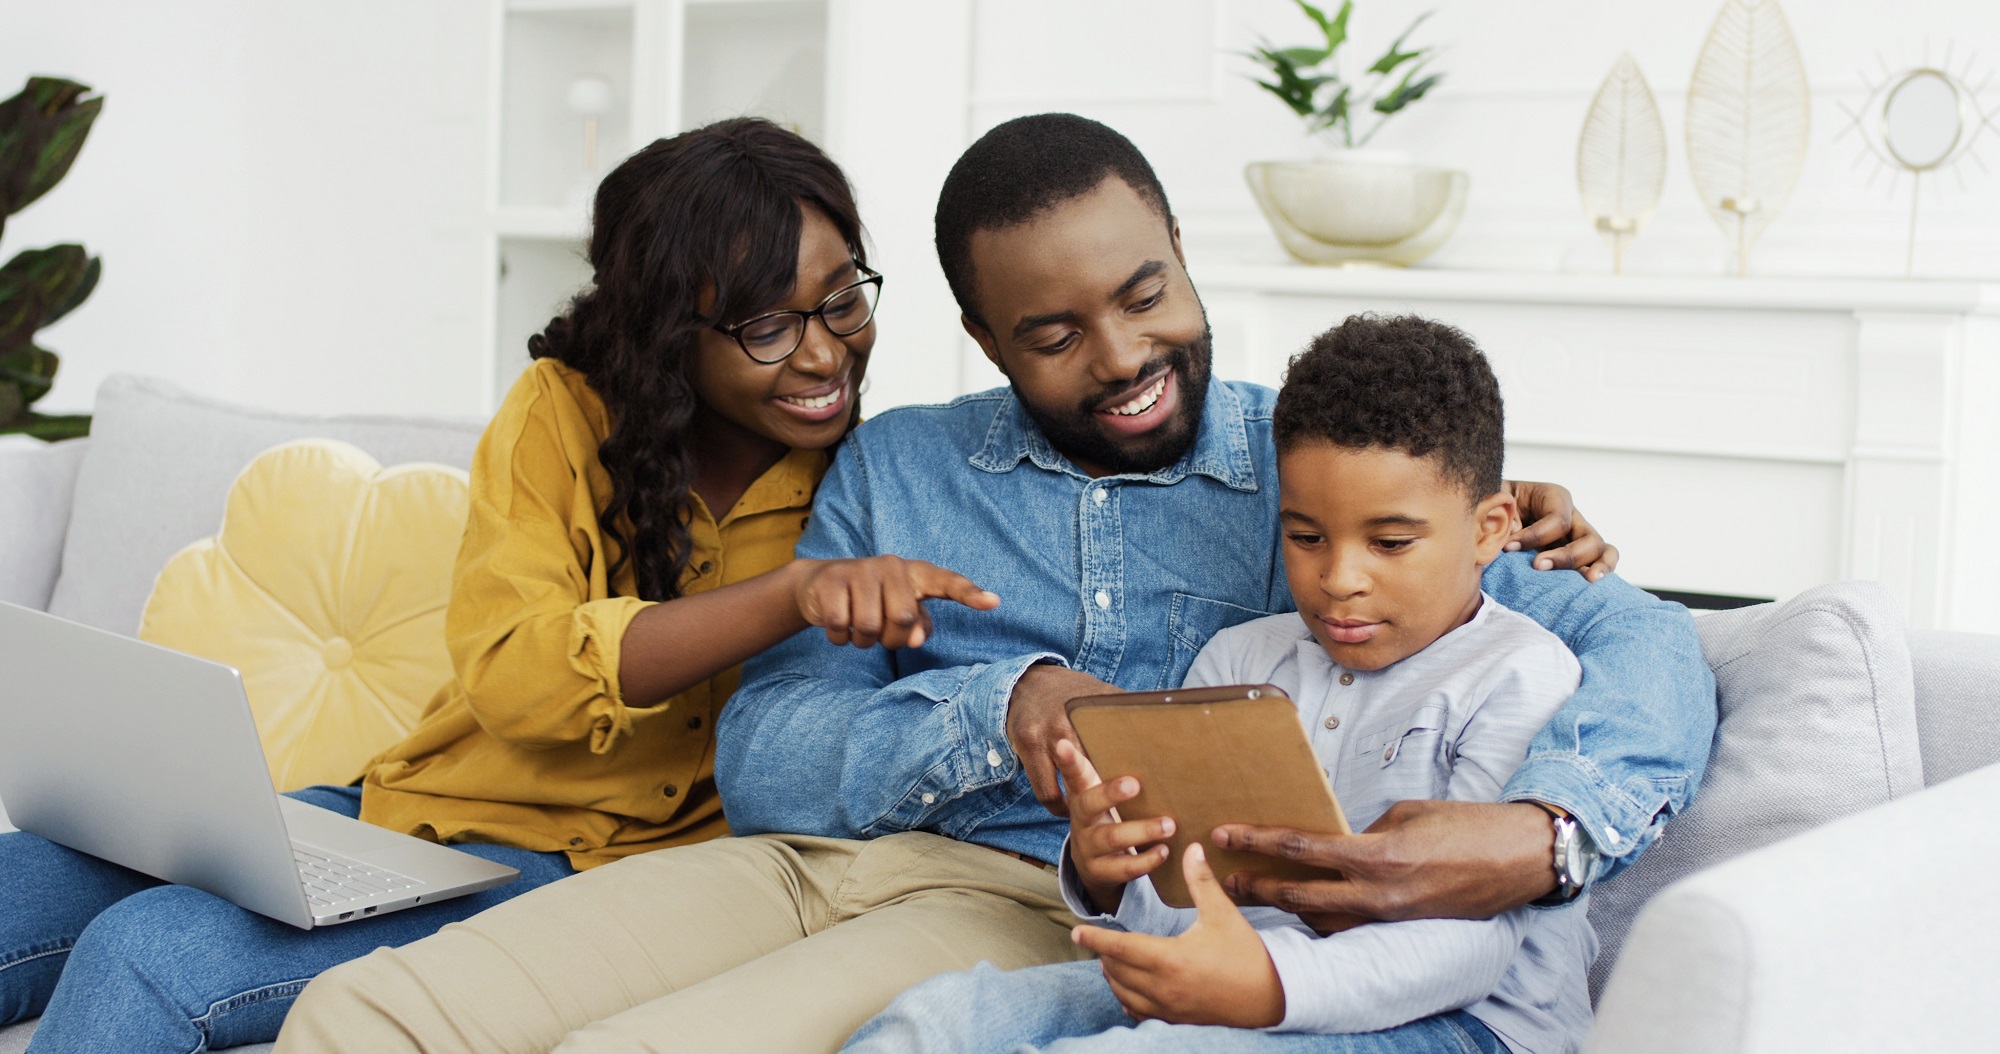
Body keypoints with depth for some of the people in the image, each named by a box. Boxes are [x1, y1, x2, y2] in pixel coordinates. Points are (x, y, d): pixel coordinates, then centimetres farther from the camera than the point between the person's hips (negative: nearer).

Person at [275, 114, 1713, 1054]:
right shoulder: (896, 467, 16)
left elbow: (1648, 647, -1)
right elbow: (758, 762, 7)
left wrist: (1543, 829, -25)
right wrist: (993, 710, -12)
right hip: (813, 855, 5)